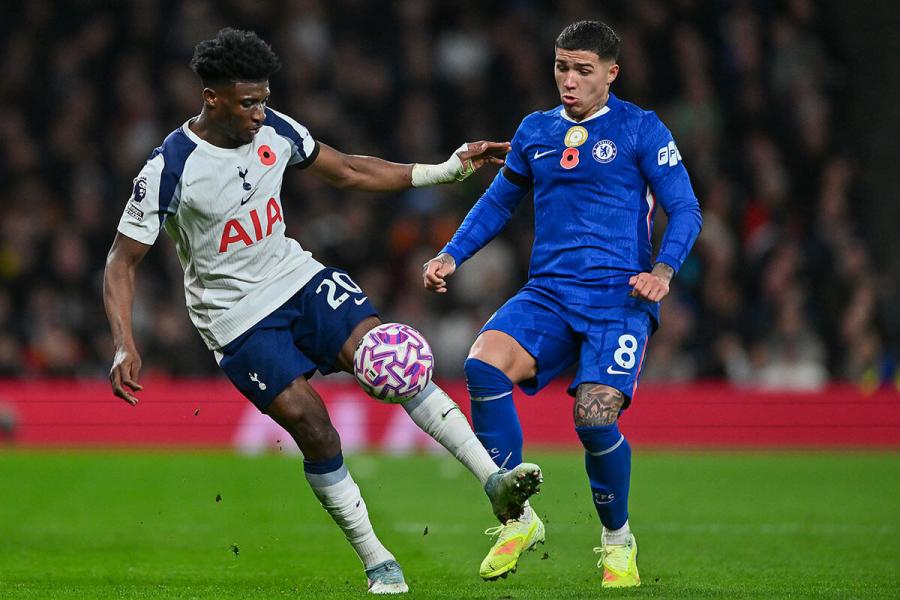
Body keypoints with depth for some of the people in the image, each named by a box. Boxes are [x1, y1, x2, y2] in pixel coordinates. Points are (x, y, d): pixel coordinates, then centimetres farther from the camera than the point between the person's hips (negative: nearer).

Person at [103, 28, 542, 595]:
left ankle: (496, 481, -24)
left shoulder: (274, 130, -4)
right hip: (236, 316, -4)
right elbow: (122, 263, -13)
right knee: (308, 420, -16)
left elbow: (347, 171, 11)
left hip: (298, 277, 4)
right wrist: (126, 348, -26)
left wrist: (446, 170, 7)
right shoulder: (170, 169, -19)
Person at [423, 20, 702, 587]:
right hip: (548, 294, 4)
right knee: (484, 365, -26)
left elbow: (685, 210, -1)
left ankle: (618, 540, 6)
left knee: (595, 417, -23)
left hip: (619, 297, -4)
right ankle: (518, 518, -14)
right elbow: (498, 202, 28)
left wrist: (662, 271, -20)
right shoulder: (536, 131, 16)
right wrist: (451, 256, 14)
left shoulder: (641, 129, 3)